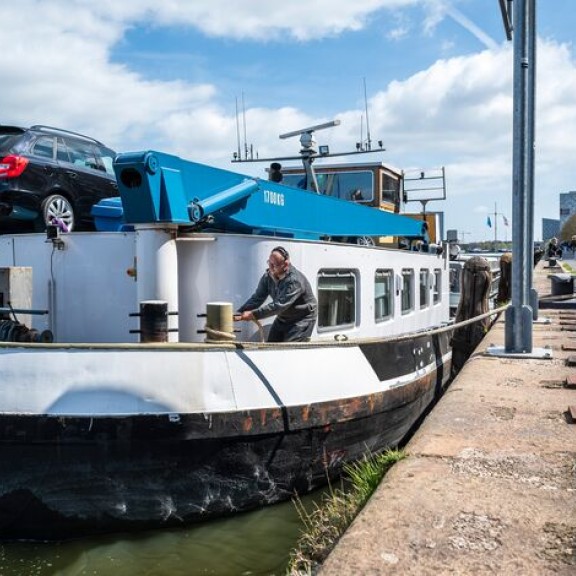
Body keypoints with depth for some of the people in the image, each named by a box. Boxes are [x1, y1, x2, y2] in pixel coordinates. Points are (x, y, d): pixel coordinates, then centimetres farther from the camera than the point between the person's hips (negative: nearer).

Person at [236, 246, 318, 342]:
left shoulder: (294, 280, -31)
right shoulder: (268, 276, -9)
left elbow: (279, 305, -35)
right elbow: (257, 298, -10)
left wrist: (253, 314, -37)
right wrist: (239, 314, -25)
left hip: (302, 319, -7)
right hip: (283, 318, 7)